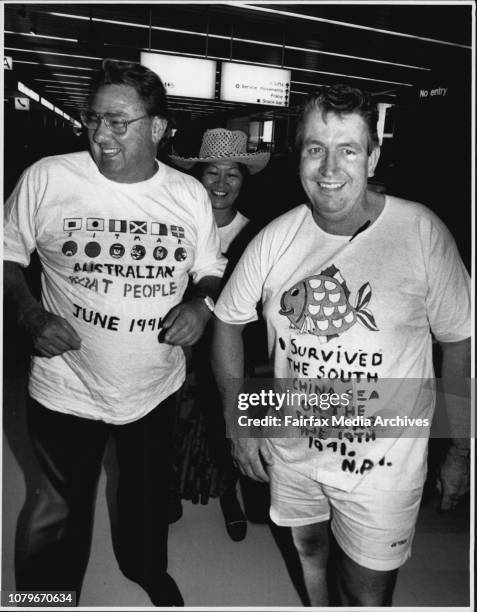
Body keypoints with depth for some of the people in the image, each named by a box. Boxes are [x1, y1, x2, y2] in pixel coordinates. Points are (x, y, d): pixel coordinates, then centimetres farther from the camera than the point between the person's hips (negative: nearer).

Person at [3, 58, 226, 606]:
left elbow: (212, 270, 7)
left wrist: (202, 303, -15)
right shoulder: (46, 178, -13)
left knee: (148, 491, 27)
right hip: (67, 389, -2)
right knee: (63, 510, 17)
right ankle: (48, 595, 49)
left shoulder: (189, 194, -5)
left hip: (157, 388, 3)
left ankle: (145, 566, 60)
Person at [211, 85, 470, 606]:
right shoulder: (275, 238, -10)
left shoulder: (422, 232, -18)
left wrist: (460, 452, -2)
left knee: (366, 595, 13)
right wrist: (239, 421, -1)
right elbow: (227, 320, 2)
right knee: (309, 551, 27)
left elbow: (458, 342, -7)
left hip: (382, 459, -3)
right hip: (290, 445, 3)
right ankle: (319, 603, 57)